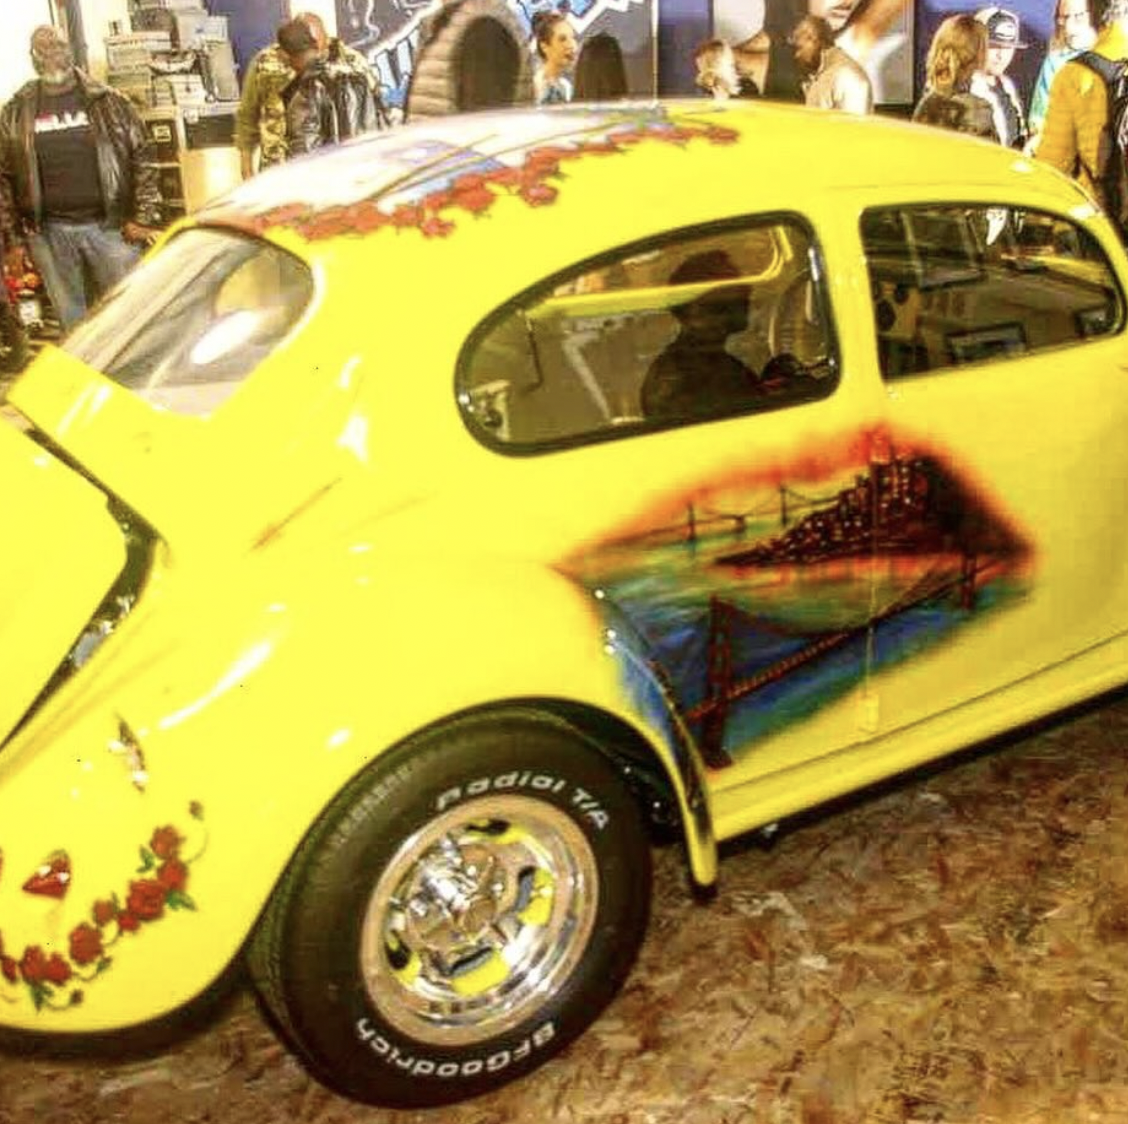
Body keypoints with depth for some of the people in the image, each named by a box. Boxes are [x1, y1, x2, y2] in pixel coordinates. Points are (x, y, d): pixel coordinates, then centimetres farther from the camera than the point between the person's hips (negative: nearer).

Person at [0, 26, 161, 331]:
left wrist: (145, 218, -6)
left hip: (110, 225, -1)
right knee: (72, 322, 8)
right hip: (49, 232, 2)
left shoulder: (108, 102, 3)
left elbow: (142, 158, 2)